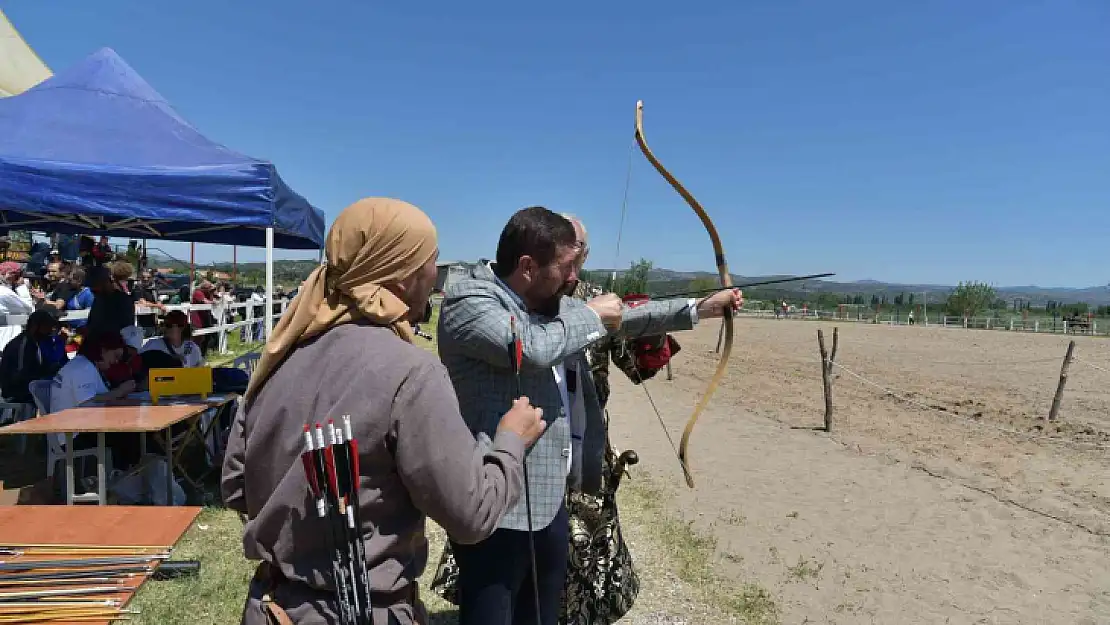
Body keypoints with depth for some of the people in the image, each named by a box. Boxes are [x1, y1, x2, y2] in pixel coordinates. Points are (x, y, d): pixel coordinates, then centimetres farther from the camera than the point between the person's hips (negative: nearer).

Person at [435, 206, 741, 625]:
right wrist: (592, 316, -14)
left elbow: (621, 319, 18)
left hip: (551, 501, 9)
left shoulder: (551, 304, 9)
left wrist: (700, 308, 16)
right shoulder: (468, 301, -17)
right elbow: (533, 349, -33)